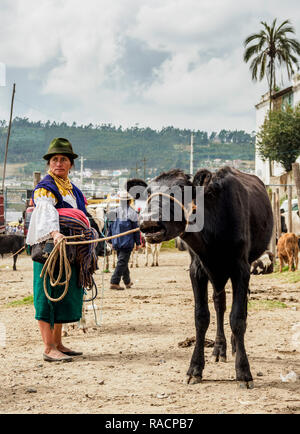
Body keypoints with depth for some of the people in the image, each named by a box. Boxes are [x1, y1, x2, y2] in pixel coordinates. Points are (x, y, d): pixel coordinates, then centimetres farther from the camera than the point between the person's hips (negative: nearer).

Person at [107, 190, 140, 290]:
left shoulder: (114, 212, 6)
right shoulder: (131, 213, -10)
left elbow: (110, 228, 11)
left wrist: (111, 241, 19)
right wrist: (137, 243, 1)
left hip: (116, 243, 6)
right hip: (127, 242, -6)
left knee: (123, 261, 19)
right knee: (122, 262, -6)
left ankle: (127, 282, 30)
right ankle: (114, 283, -14)